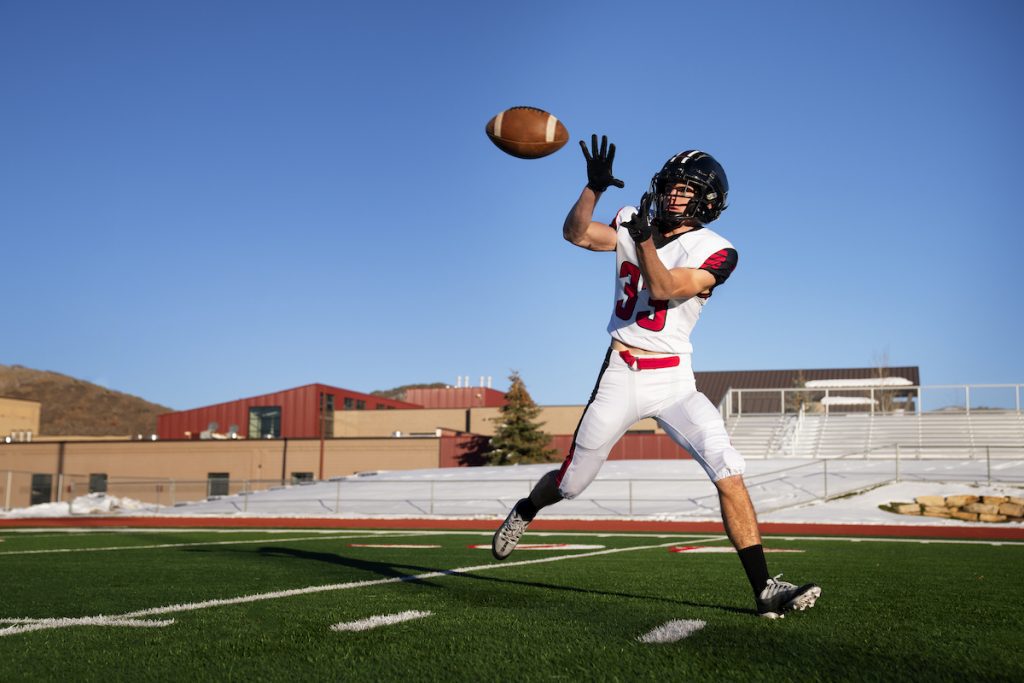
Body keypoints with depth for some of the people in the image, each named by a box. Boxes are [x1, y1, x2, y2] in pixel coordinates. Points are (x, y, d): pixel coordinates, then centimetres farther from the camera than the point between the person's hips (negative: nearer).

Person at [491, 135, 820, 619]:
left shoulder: (713, 251, -7)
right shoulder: (632, 221, 4)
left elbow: (662, 289, -20)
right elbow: (575, 234, -7)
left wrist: (644, 238, -33)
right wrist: (594, 186, -20)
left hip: (673, 380, -1)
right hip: (621, 376, 1)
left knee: (729, 473, -16)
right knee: (571, 483, 8)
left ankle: (764, 590, -11)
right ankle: (525, 511, 42)